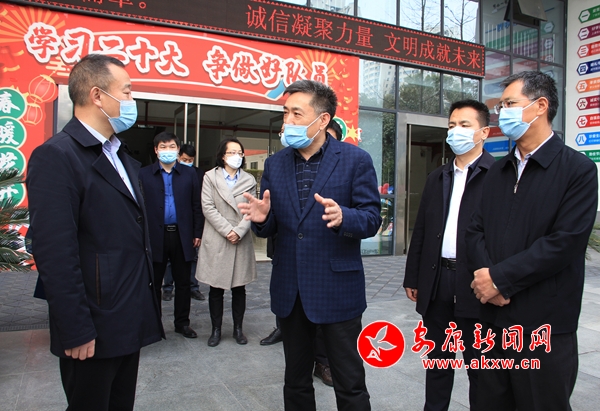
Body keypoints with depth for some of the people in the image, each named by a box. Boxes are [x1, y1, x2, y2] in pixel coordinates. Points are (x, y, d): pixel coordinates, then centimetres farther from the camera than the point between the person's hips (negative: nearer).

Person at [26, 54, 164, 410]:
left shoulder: (123, 159, 11)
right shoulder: (56, 156, -16)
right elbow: (55, 255, -20)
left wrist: (147, 309, 13)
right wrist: (77, 332, -18)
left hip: (131, 324, 8)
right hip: (93, 332, -8)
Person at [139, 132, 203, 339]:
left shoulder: (189, 174, 6)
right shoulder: (144, 174, 3)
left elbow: (196, 206, 5)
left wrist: (197, 233, 1)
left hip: (182, 236, 1)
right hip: (155, 236, -1)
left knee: (183, 282, 10)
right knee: (153, 283, 10)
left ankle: (182, 323, 24)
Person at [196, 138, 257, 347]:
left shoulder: (249, 180, 8)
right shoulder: (210, 177, 3)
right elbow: (208, 208, -6)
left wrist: (239, 231, -13)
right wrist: (227, 231, -13)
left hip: (242, 241, 2)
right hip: (216, 241, -1)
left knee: (239, 288, 8)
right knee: (216, 288, 5)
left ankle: (238, 328, 21)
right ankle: (216, 329, 18)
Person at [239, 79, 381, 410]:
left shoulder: (355, 160, -6)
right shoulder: (274, 164, 6)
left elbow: (372, 219, -8)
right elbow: (270, 228, 8)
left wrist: (343, 217, -29)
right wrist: (261, 219, -15)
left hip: (337, 290, -4)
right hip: (289, 290, 4)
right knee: (296, 382, 21)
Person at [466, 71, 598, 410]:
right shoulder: (499, 170, 13)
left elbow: (565, 242, -16)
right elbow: (476, 230, 7)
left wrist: (501, 277, -15)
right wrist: (486, 278, -10)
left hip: (544, 325, -5)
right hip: (494, 319, 5)